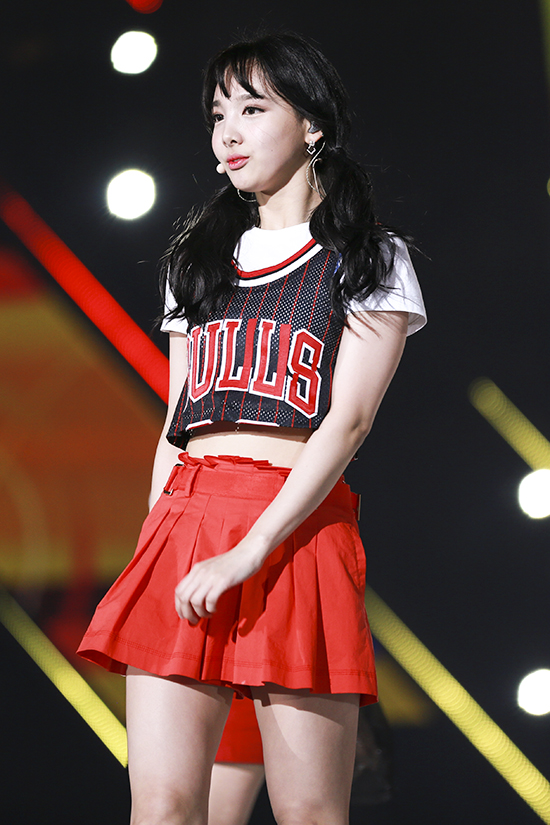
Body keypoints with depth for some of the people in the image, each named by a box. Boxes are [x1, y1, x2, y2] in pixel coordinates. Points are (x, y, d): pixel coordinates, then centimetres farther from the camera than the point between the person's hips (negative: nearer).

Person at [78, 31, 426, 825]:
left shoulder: (369, 260, 7)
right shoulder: (199, 260, 23)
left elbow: (347, 423, -6)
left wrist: (247, 554, -16)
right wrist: (154, 552, 8)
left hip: (298, 527, -4)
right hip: (183, 518, 4)